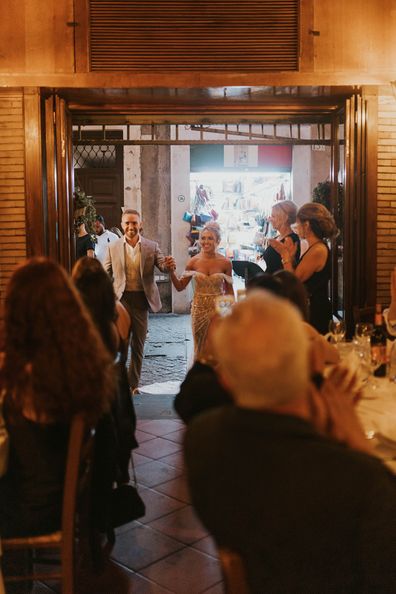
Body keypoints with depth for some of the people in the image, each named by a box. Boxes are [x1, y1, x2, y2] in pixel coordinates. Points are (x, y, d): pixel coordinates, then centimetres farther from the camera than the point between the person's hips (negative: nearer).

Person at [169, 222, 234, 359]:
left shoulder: (225, 263, -6)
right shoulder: (193, 261, -3)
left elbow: (229, 291, 2)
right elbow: (180, 286, 1)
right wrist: (171, 271, -13)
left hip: (218, 310, -1)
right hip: (199, 310, 1)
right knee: (200, 349, 11)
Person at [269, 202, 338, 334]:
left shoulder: (318, 250, -18)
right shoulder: (315, 248, 13)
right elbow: (296, 276, 11)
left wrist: (285, 254, -9)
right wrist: (290, 255, 7)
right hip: (310, 310, 10)